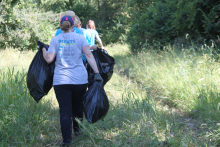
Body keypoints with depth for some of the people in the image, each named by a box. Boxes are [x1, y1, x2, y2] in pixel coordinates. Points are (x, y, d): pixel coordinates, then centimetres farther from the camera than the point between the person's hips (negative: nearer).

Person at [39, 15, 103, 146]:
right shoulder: (80, 38, 2)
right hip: (80, 80, 1)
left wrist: (43, 49, 19)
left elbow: (49, 59, 1)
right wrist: (97, 73, -7)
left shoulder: (55, 39, 4)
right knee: (78, 107, 20)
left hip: (61, 81, 0)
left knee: (65, 111, 0)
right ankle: (77, 131, 35)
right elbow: (89, 55, -6)